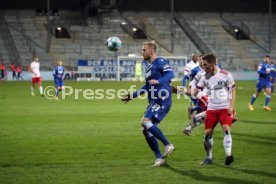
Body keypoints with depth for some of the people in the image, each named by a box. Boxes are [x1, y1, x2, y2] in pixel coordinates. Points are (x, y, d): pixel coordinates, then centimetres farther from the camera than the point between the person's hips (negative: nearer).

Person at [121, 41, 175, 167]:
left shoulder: (160, 62, -5)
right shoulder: (149, 67, 23)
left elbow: (170, 74, -22)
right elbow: (147, 87, 32)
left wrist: (158, 81, -39)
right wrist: (132, 96, 34)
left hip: (162, 100, -10)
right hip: (153, 102, 10)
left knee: (146, 122, -24)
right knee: (146, 130, 4)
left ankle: (168, 145, -17)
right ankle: (159, 158, 9)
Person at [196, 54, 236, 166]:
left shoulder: (225, 75, -5)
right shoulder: (205, 77, 6)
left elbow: (233, 91, -1)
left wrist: (231, 106, -12)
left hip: (225, 108, -4)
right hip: (211, 109, 4)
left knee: (226, 129, -23)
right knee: (208, 133, -1)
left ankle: (228, 156, -31)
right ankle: (208, 158, 14)